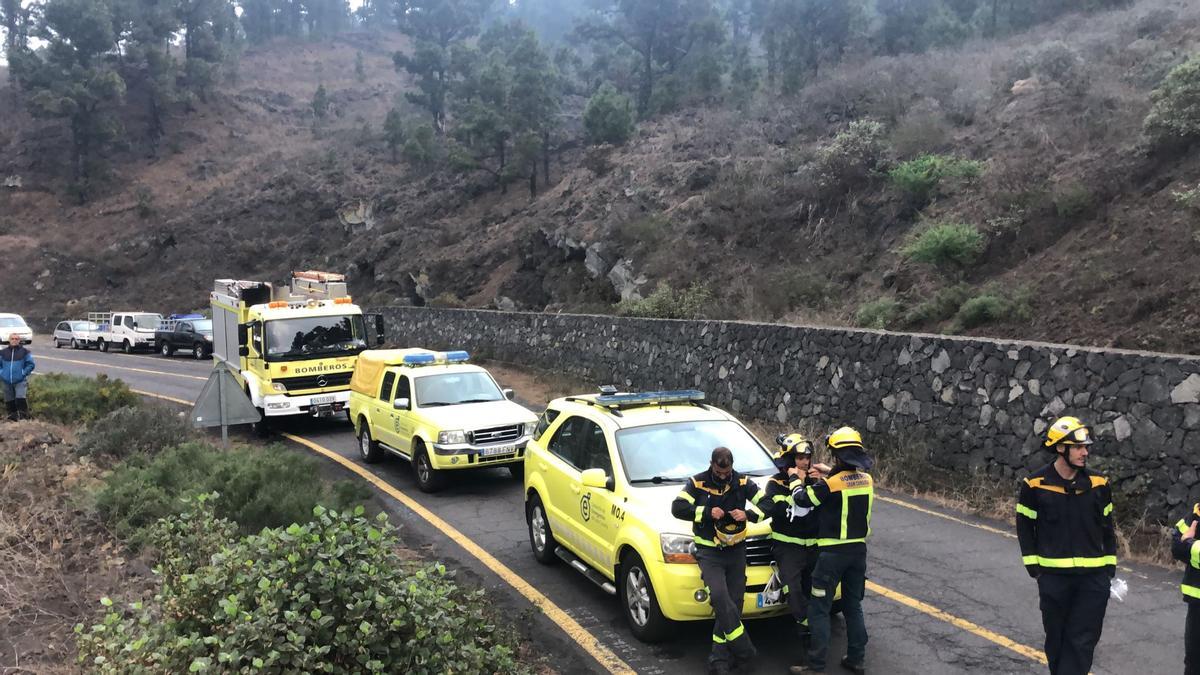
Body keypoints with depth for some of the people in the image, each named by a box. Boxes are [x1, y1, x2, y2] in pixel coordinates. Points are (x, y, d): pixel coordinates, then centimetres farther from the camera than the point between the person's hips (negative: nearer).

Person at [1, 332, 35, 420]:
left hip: (20, 380, -3)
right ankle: (12, 414, 21)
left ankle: (23, 414, -6)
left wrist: (23, 373, -6)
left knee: (20, 397, -16)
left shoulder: (24, 352, 1)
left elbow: (30, 364, 3)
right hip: (6, 381, 3)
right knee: (9, 400, 9)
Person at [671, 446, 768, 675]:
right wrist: (707, 512, -21)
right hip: (709, 553, -3)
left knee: (732, 604, 0)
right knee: (720, 598, -23)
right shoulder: (697, 483, -4)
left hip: (736, 552, 3)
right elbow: (677, 508, -12)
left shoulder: (742, 483, 2)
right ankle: (744, 651, -14)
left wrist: (748, 514, -18)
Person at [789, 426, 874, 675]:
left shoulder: (830, 484, -19)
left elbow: (802, 498, -8)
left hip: (833, 552, -6)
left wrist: (795, 478, 9)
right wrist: (828, 473, 16)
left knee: (819, 609, 1)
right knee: (853, 606, 18)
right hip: (858, 550, 6)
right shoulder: (866, 480, -1)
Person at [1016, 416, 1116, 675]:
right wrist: (1033, 565, 0)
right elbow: (1024, 526, 3)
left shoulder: (1099, 484, 0)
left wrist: (1110, 565, 8)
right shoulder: (1035, 484, -6)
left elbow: (1107, 527, 10)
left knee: (1082, 640, 0)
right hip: (1053, 575, -1)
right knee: (1057, 637, 11)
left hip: (1093, 577, 1)